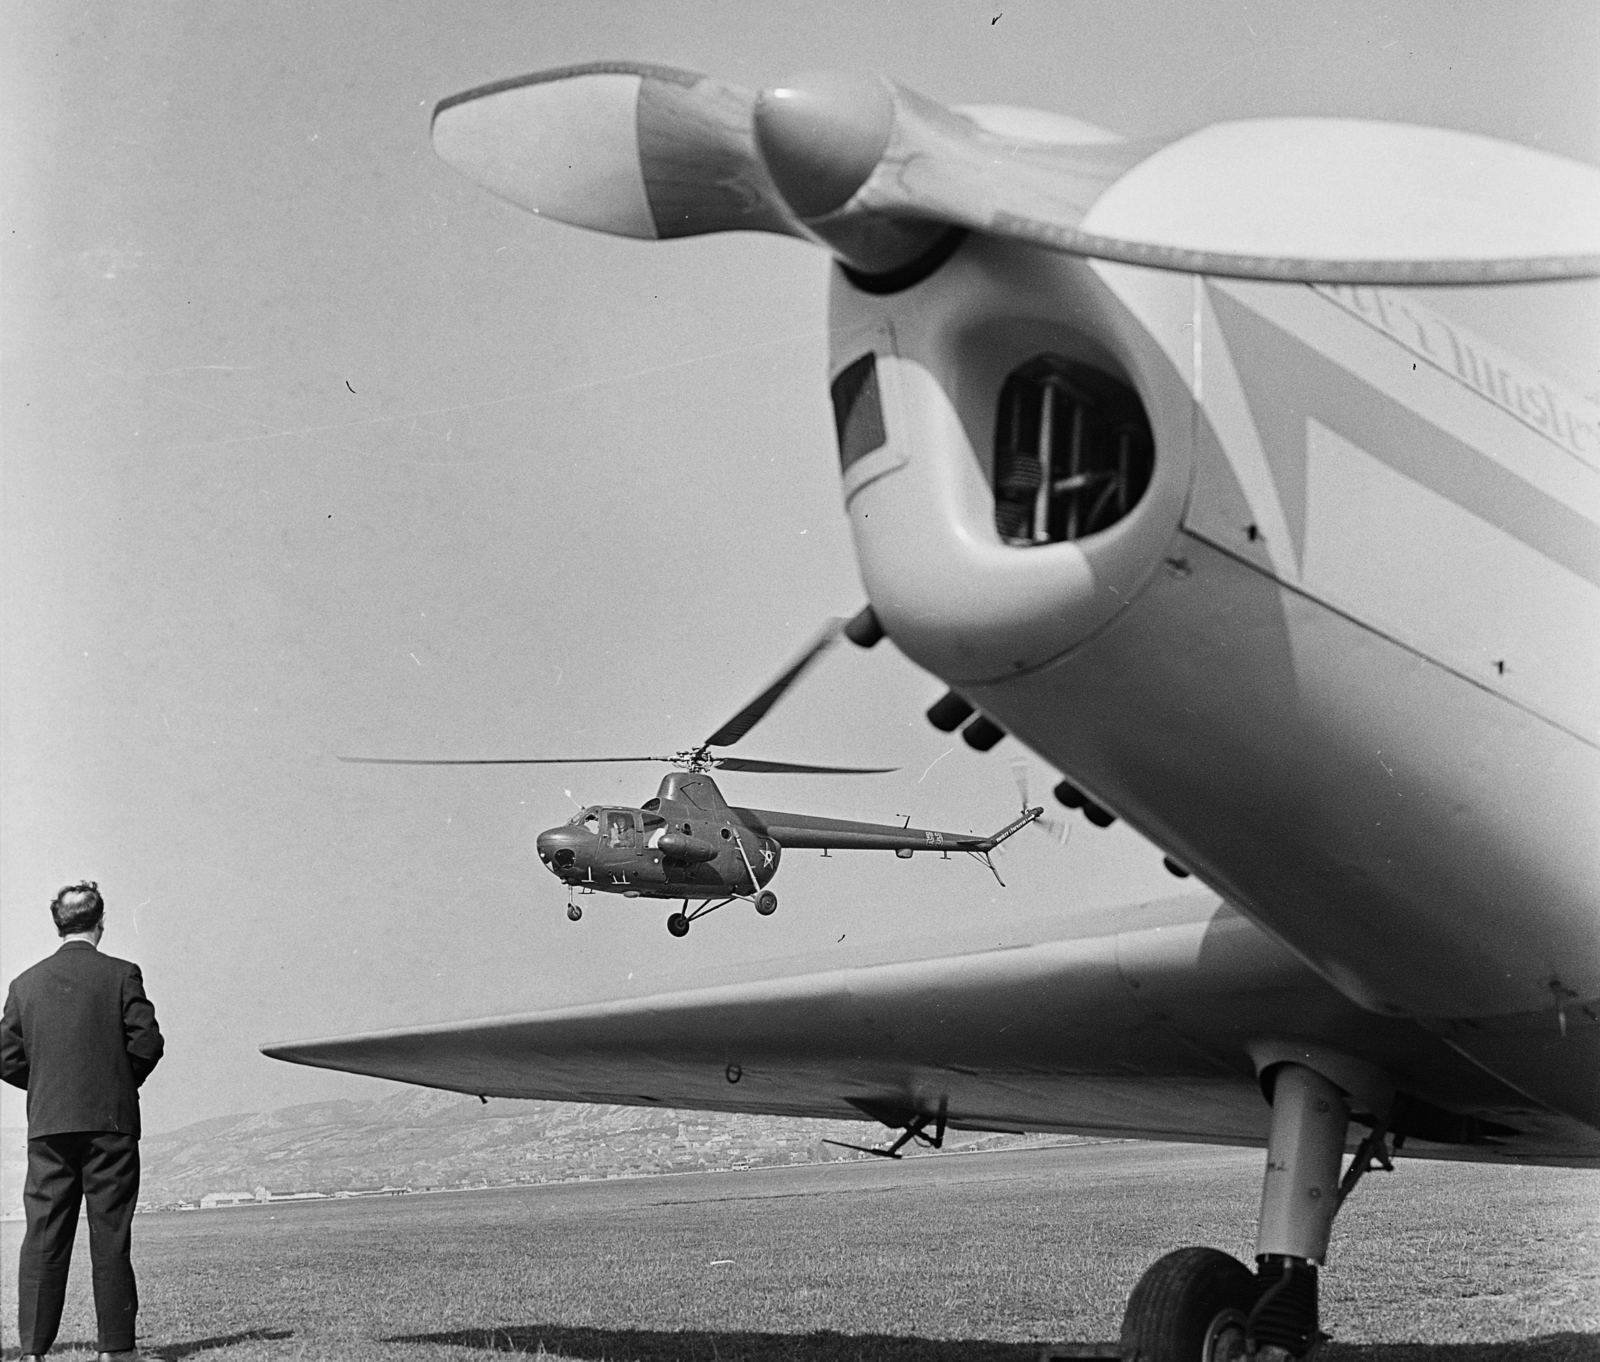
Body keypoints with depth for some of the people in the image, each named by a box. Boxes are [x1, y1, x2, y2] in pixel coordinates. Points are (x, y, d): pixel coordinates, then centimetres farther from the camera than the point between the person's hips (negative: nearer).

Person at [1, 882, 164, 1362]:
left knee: (43, 1236, 4)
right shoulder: (121, 974, -2)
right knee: (110, 1234, 2)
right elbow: (147, 1041, -7)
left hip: (47, 1125, 2)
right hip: (110, 1123, -2)